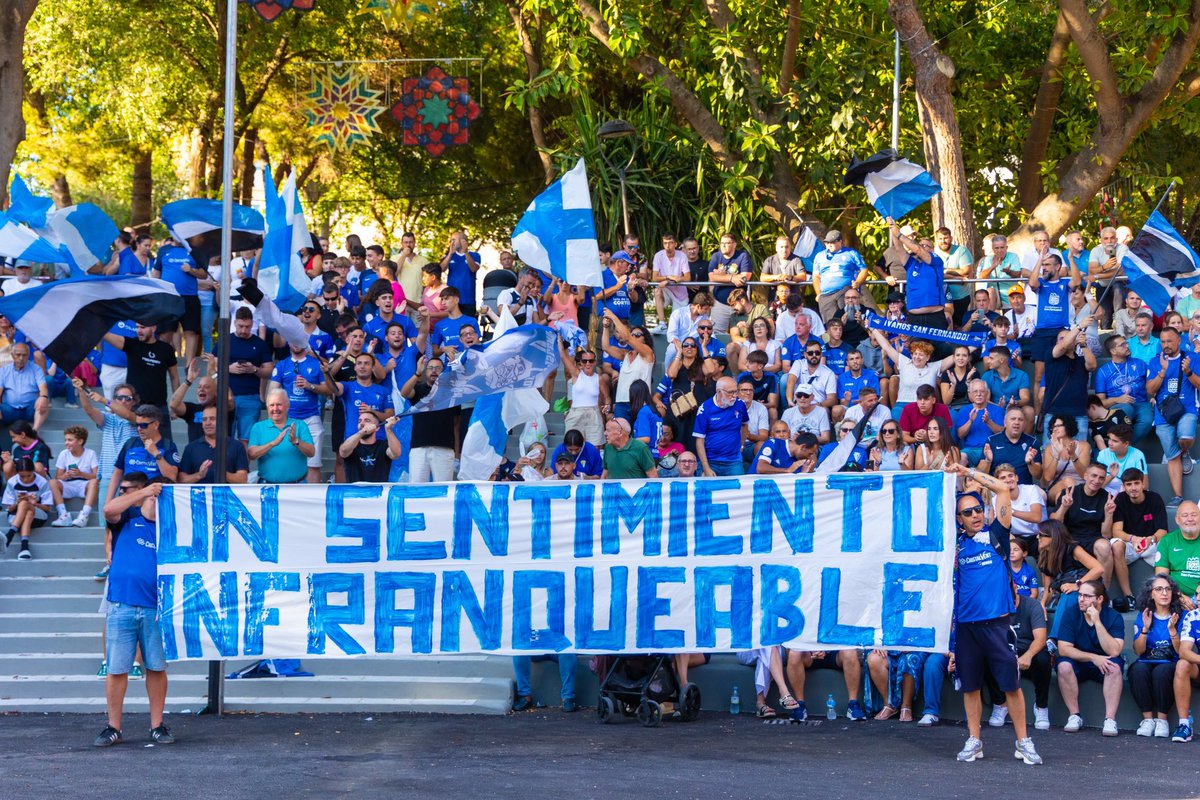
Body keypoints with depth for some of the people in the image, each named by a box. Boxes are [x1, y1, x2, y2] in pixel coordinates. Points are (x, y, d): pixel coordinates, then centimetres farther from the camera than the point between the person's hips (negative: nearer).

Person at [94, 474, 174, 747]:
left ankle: (157, 725, 15)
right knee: (116, 669, 1)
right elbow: (109, 509, -13)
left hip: (156, 609, 1)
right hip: (122, 605, 0)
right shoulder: (126, 518, 8)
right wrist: (144, 492, -12)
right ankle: (113, 727, 8)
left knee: (156, 668, 6)